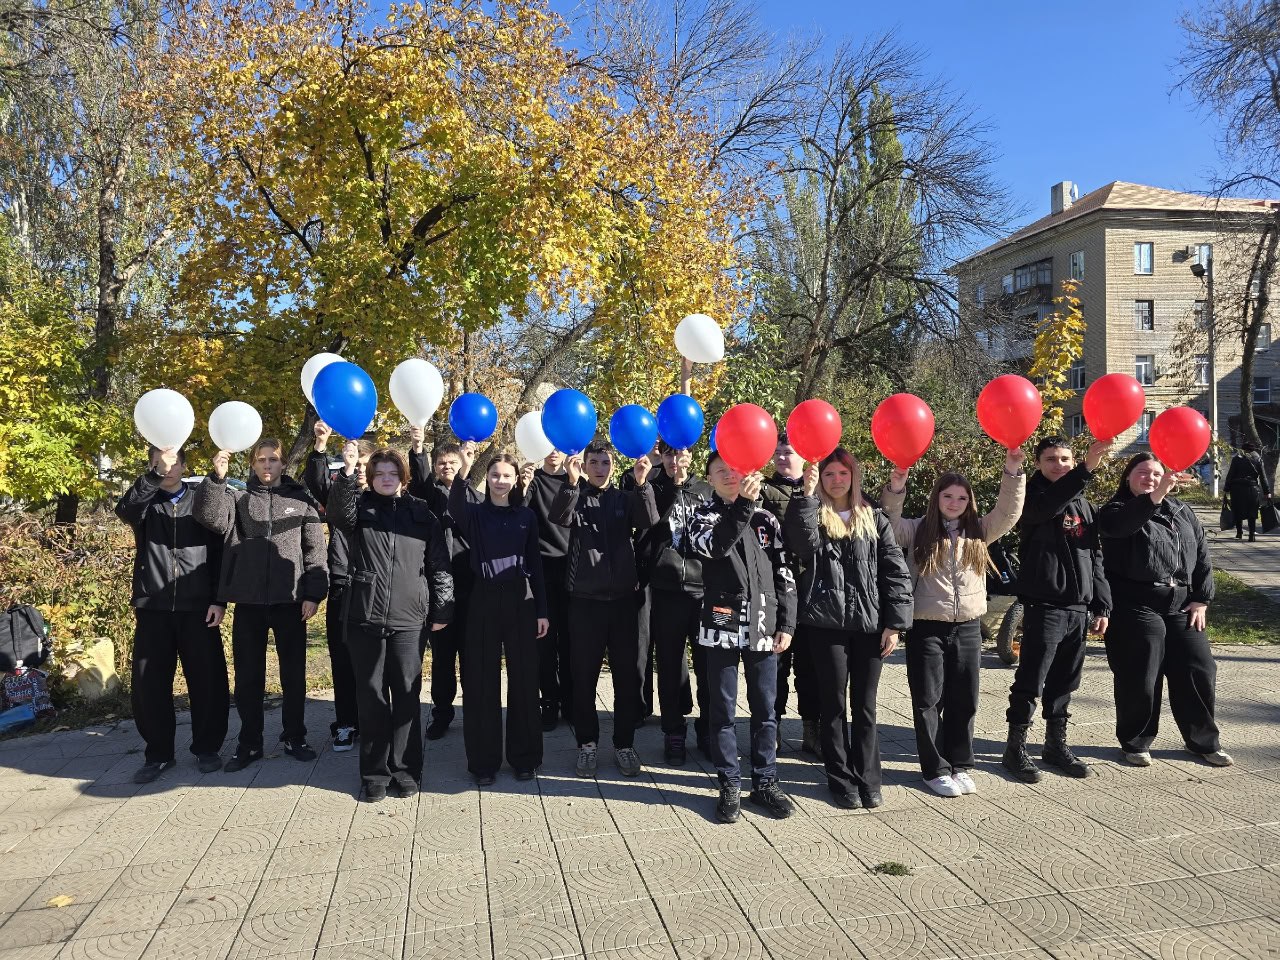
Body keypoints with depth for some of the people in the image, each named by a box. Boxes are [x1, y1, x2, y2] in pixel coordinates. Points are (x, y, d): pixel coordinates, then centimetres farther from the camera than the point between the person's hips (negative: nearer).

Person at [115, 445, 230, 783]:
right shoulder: (144, 503, 10)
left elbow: (219, 553, 5)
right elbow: (124, 510, -16)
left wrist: (218, 600, -4)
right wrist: (156, 474, -29)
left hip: (197, 608, -1)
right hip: (153, 607, 1)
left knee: (207, 680, 1)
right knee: (149, 683, 3)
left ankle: (207, 748, 16)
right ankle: (158, 753, 17)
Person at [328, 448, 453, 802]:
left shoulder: (421, 513, 9)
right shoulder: (360, 507, 8)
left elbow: (439, 564, 8)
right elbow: (338, 513, -16)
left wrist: (442, 609, 3)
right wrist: (347, 474, -31)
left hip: (408, 619, 0)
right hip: (364, 617, 0)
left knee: (407, 696, 4)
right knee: (371, 696, 6)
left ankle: (406, 769, 17)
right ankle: (375, 772, 17)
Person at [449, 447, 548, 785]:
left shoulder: (526, 515, 9)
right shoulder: (475, 513, 4)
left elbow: (535, 564, 8)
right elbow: (455, 510, -21)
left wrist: (542, 610, 3)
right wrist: (463, 472, -37)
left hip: (520, 601, 1)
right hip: (483, 601, -1)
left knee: (524, 680, 5)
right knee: (482, 683, 3)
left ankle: (524, 756, 19)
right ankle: (484, 760, 14)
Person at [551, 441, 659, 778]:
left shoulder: (625, 499, 9)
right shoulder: (576, 498, 5)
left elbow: (649, 521, -10)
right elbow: (560, 518, -17)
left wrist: (642, 485, -26)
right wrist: (571, 483, -34)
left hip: (623, 598, 1)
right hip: (585, 599, -1)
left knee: (628, 675, 5)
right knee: (584, 676, 5)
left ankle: (624, 743, 19)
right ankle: (587, 743, 19)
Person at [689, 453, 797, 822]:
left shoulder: (765, 518, 10)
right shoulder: (704, 516, 3)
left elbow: (784, 573, 8)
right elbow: (714, 546, -21)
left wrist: (787, 623, 1)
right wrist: (743, 504, -28)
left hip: (763, 625, 2)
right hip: (722, 625, -2)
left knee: (765, 708, 9)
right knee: (722, 709, 4)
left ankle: (765, 783, 22)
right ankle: (730, 785, 16)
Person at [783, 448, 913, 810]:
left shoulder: (874, 518, 8)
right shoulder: (812, 515, 4)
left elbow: (896, 571, 4)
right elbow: (803, 545, -20)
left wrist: (895, 623, -2)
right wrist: (807, 495, -26)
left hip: (870, 623, 1)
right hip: (826, 623, -1)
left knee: (865, 705, 10)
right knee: (833, 705, 7)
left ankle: (868, 779, 22)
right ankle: (841, 780, 19)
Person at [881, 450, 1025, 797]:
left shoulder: (978, 531, 9)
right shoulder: (917, 530, -1)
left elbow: (1008, 513, -1)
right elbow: (890, 525, -15)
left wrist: (1012, 472, -14)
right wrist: (895, 490, -31)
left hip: (968, 627, 3)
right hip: (926, 627, -3)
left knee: (964, 700, 11)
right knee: (928, 700, 3)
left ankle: (960, 764, 25)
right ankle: (936, 769, 15)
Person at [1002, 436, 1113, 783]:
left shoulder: (1084, 505, 16)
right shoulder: (1034, 498, -4)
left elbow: (1095, 557, 18)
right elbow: (1047, 506, -31)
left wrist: (1101, 604, 13)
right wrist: (1087, 469, -39)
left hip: (1078, 608, 6)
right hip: (1044, 606, -6)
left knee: (1063, 682, 14)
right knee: (1030, 681, -3)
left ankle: (1056, 744, 26)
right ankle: (1015, 747, 8)